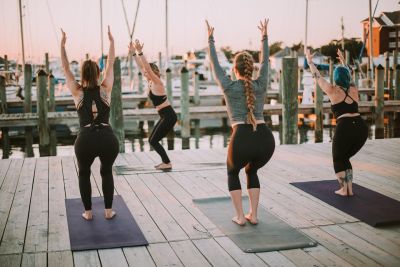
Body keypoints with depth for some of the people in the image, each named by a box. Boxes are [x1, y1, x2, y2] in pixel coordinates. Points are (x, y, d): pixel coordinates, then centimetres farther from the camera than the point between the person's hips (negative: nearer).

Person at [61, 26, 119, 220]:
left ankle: (88, 212, 24)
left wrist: (62, 45, 22)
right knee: (106, 172, 26)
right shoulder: (105, 89, 9)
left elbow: (66, 69, 18)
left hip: (85, 140, -1)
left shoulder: (77, 92, 9)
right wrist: (111, 41, 26)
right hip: (108, 138, 1)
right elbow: (110, 65, 20)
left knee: (84, 174, 25)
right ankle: (108, 211, 23)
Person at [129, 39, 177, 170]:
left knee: (153, 140, -4)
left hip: (169, 116, -9)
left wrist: (140, 52, -29)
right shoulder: (150, 82, 8)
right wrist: (133, 53, 8)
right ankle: (165, 162, 18)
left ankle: (167, 163, 3)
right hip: (165, 116, 9)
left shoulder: (157, 83, -14)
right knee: (153, 140, 12)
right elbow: (141, 67, 12)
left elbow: (148, 67, -26)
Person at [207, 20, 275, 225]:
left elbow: (215, 64, 18)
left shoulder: (229, 87, 6)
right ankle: (253, 215, 25)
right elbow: (265, 61, 28)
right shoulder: (261, 85, 12)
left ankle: (240, 216, 18)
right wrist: (264, 36, 37)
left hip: (242, 140, -3)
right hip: (266, 139, 3)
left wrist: (211, 39, 29)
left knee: (232, 172, 27)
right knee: (251, 171, 32)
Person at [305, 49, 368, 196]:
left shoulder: (333, 91, 3)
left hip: (345, 128, -5)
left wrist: (310, 61, 27)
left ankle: (344, 189, 12)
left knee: (338, 159, 17)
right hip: (362, 127, 5)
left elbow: (318, 76, 15)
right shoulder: (354, 90, 16)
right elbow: (348, 75, 36)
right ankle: (349, 189, 19)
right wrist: (343, 61, 50)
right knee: (345, 158, 22)